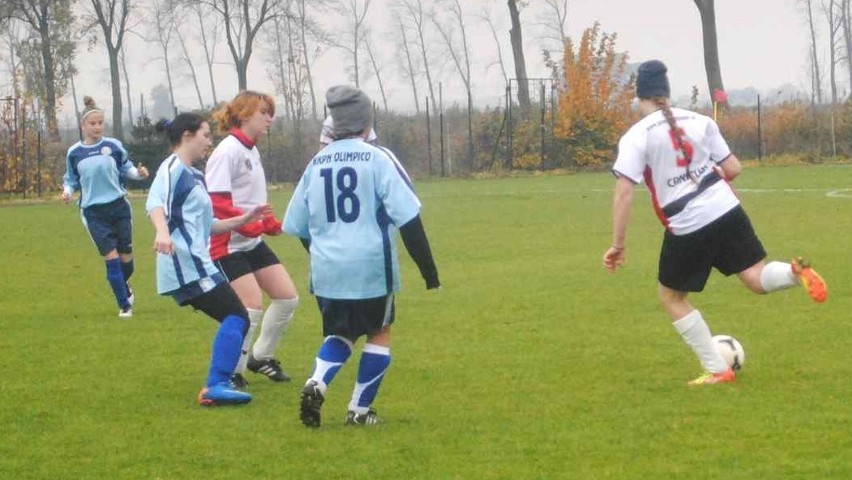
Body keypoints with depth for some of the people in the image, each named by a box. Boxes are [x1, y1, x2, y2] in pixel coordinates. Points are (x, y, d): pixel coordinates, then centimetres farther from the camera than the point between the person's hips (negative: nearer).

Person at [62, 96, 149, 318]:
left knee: (126, 256, 6)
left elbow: (126, 168, 8)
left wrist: (138, 173, -12)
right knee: (111, 257, -9)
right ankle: (125, 305, 1)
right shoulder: (74, 153, 0)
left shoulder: (113, 146, -2)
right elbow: (71, 179, 11)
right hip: (93, 211, -1)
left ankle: (124, 288, 39)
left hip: (118, 207, 1)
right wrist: (68, 191, -9)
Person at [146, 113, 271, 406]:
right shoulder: (173, 168, -7)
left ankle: (216, 386, 7)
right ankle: (217, 386, -22)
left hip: (195, 263, 10)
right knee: (236, 317, -14)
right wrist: (162, 232, -44)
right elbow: (155, 202, -26)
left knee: (235, 320, 10)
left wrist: (244, 219, 29)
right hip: (186, 263, -10)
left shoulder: (194, 175, 24)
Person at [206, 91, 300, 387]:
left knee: (287, 297, 9)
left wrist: (271, 224, 2)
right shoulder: (229, 151, -16)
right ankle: (231, 372, 1)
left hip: (252, 242, 10)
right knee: (252, 306, -15)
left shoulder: (252, 151, 13)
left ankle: (261, 357, 26)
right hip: (229, 244, -10)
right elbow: (217, 204, -24)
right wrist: (254, 225, -27)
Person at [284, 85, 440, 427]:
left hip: (327, 271, 4)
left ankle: (316, 383, -5)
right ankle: (360, 410, 14)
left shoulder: (316, 164, 7)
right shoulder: (378, 159, -7)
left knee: (340, 334, 22)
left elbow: (296, 226, 14)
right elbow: (408, 219, -11)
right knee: (379, 334, 17)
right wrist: (428, 270, -5)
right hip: (371, 269, -4)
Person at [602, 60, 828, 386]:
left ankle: (717, 370, 13)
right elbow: (733, 169, 10)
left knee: (671, 297, 16)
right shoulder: (699, 122, 8)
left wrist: (618, 244, -10)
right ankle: (795, 272, -25)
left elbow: (624, 192, -13)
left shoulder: (635, 137, -5)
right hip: (727, 211, 4)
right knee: (757, 279, 10)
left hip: (687, 227, -4)